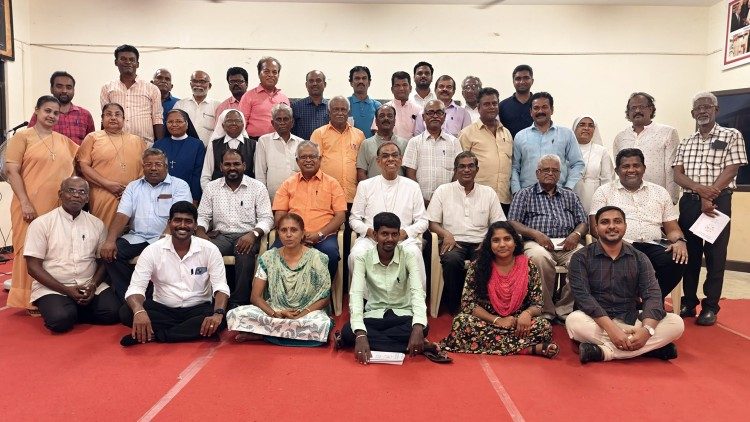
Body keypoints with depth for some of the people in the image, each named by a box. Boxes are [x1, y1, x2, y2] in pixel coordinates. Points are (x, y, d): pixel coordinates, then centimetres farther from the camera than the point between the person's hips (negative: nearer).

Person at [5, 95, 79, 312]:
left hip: (59, 207, 4)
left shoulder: (64, 140, 15)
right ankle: (31, 301, 10)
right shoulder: (22, 137, 1)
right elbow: (12, 172, -5)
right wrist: (25, 203, -13)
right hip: (31, 206, -4)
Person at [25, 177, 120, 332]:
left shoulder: (97, 224, 7)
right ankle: (67, 312, 3)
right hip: (52, 288, -3)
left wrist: (94, 285, -11)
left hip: (90, 286, 3)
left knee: (113, 312, -21)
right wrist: (66, 290, -14)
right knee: (61, 319, -31)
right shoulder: (41, 224, -2)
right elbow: (34, 266, -5)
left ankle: (73, 311, 4)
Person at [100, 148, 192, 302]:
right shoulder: (133, 186, 19)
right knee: (110, 252, -21)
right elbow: (122, 215, 7)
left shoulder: (179, 185, 5)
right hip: (136, 238, 4)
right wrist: (110, 241, -11)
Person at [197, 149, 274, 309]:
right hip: (221, 235, 2)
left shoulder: (257, 187, 5)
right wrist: (200, 232, -11)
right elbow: (202, 216, 12)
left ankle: (239, 302, -21)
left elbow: (266, 218, -1)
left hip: (247, 236, -2)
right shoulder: (211, 187, 13)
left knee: (245, 254, -35)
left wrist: (253, 234, -21)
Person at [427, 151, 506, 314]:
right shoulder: (443, 191, 10)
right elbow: (432, 222, 5)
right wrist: (446, 234, -16)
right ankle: (454, 305, -13)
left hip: (480, 244, 1)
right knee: (451, 259, -35)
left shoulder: (488, 193, 15)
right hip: (454, 242, -1)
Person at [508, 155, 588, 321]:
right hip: (537, 243, -3)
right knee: (541, 257, -38)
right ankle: (545, 310, -23)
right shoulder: (524, 194, 16)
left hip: (566, 244, 3)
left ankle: (564, 309, -15)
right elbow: (512, 223, 4)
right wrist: (536, 234, -13)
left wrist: (576, 234, -5)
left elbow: (583, 223, 19)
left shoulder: (570, 196, 26)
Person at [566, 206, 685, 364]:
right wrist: (612, 329, -27)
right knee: (574, 321, -34)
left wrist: (647, 329, -25)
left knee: (676, 323, -19)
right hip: (597, 323, -3)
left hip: (631, 321, 3)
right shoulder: (581, 258, -3)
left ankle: (604, 351, -25)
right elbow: (583, 296, -15)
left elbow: (652, 295, -4)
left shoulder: (639, 258, 7)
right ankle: (651, 347, -27)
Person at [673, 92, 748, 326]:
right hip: (689, 202, 4)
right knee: (689, 253, 7)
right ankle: (688, 302, 17)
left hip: (718, 201, -3)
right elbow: (677, 174, 4)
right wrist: (700, 188, -14)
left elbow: (731, 170, -7)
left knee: (715, 255, 0)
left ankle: (711, 306, 9)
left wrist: (709, 195, -15)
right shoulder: (686, 142, 14)